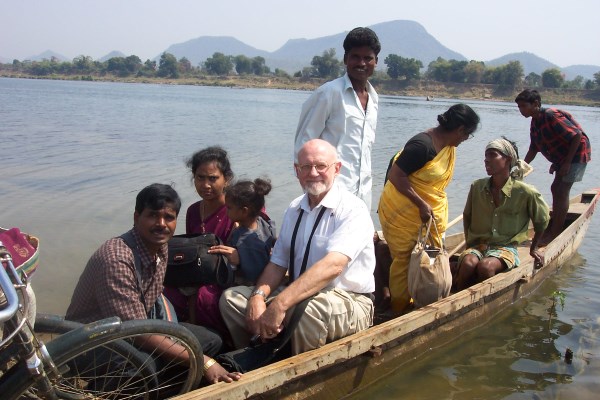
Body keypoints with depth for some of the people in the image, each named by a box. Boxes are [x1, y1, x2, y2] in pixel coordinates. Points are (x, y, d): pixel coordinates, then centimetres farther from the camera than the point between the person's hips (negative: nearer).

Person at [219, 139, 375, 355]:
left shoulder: (353, 209, -14)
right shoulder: (294, 209, 10)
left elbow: (333, 265, -28)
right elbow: (278, 263, 8)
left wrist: (280, 304, -34)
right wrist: (258, 296, -13)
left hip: (347, 302, -7)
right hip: (300, 294, 7)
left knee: (305, 310, -38)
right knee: (231, 298, -2)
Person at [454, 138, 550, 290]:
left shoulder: (525, 192, -9)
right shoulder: (477, 187, 1)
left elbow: (542, 220, 9)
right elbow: (467, 215, 18)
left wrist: (533, 248, 15)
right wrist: (468, 242, 11)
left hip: (506, 247, -2)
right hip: (478, 244, 3)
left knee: (486, 266, -35)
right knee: (468, 263, -32)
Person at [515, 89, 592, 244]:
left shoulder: (552, 116, -26)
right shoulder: (535, 123, 3)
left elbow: (577, 135, -27)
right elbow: (533, 150, 9)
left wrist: (567, 163, -25)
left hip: (577, 154, -10)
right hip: (561, 158, 10)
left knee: (561, 192, -10)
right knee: (556, 189, 15)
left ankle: (554, 233, -4)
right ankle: (554, 225, 27)